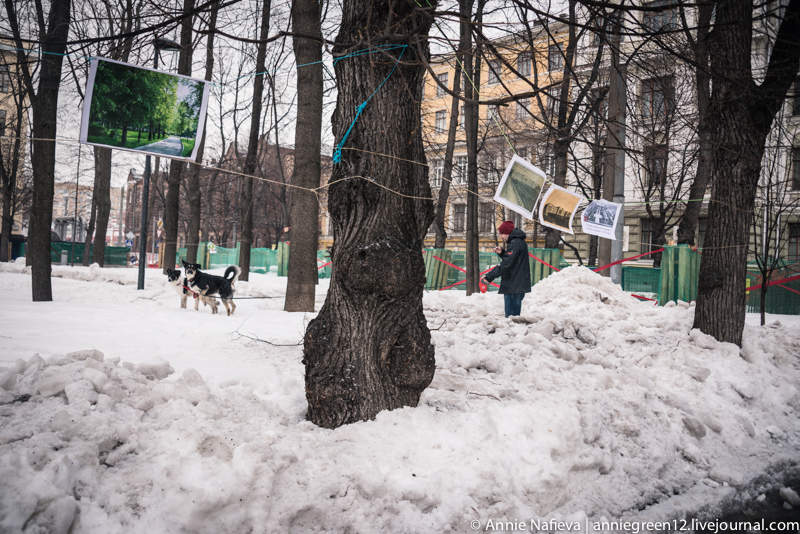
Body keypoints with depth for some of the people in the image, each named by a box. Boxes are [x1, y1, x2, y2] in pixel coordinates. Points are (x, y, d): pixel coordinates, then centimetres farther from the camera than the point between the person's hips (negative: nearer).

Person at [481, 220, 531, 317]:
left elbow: (506, 264, -22)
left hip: (515, 286, -10)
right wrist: (502, 253, 8)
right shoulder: (518, 241, 16)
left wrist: (489, 276, -22)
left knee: (511, 314, -9)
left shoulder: (515, 243, -16)